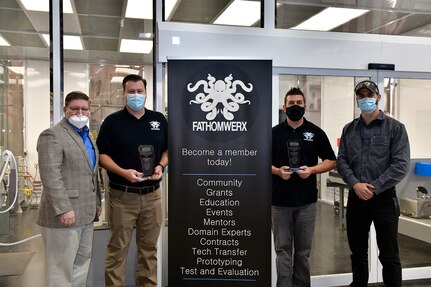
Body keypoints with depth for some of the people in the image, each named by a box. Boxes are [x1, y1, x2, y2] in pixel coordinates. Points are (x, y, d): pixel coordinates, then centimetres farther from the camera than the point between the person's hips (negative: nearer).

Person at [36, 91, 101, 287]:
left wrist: (97, 202, 17)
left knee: (82, 262, 15)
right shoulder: (52, 135, -10)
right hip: (65, 214, -8)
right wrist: (63, 209, -23)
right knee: (61, 267, 1)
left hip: (86, 214, 9)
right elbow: (50, 176, -19)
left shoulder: (88, 136, 18)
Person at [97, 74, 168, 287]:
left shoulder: (159, 120, 8)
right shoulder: (112, 121, -1)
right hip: (122, 195, -3)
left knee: (149, 247, 14)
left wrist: (161, 166, -5)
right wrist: (123, 172, -18)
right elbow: (102, 155, -3)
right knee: (117, 248, 3)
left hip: (152, 194, 3)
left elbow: (167, 149, 15)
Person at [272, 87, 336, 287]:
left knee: (303, 250, 12)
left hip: (306, 200, 1)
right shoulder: (274, 133, 3)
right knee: (283, 249, 4)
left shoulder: (316, 132, 4)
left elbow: (331, 161, 7)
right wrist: (277, 171, -13)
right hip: (280, 200, 0)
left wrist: (312, 169, -11)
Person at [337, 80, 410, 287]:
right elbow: (341, 161, 3)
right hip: (356, 198, 4)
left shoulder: (395, 127, -2)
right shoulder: (349, 129, 9)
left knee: (388, 255, 5)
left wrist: (374, 187, -16)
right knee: (358, 252, 15)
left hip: (384, 198, -3)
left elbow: (401, 165, -10)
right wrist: (355, 184, -13)